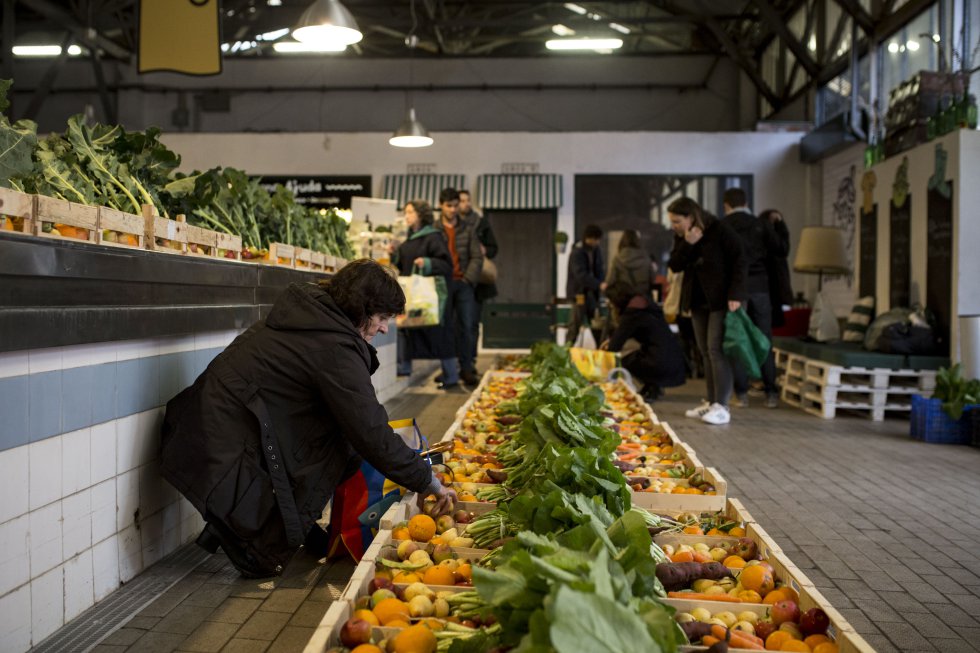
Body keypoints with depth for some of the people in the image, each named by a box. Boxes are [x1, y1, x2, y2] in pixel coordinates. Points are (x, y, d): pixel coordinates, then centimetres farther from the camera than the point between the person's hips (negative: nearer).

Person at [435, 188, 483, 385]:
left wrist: (468, 279, -5)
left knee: (466, 326, -2)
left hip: (464, 283, 1)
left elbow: (477, 257, 6)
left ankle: (467, 368, 4)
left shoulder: (468, 228, 10)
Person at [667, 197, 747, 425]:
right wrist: (687, 244, -16)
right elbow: (674, 265, -1)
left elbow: (739, 262, -13)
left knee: (716, 350, -11)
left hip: (720, 300, -7)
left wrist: (735, 295, -21)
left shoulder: (720, 231, -12)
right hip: (698, 301, 7)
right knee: (706, 352, 8)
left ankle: (722, 407, -8)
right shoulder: (681, 237, 7)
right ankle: (711, 402, 14)